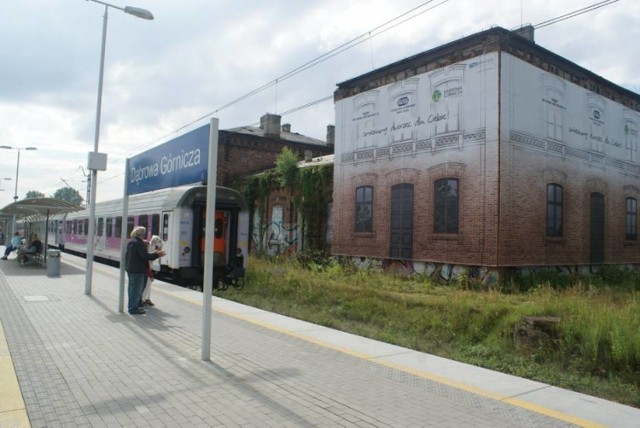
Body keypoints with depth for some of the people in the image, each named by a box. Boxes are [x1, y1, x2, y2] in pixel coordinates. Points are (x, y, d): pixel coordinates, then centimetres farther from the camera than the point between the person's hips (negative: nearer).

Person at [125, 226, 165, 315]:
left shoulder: (131, 242, 14)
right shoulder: (139, 243, -17)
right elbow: (144, 256, -22)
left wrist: (154, 253, 14)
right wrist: (157, 255, -14)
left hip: (130, 269, 10)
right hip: (137, 270, -10)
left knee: (132, 288, 17)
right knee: (137, 289, -4)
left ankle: (132, 306, 26)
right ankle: (134, 308, -1)